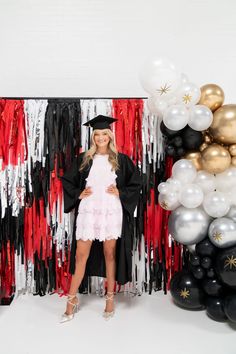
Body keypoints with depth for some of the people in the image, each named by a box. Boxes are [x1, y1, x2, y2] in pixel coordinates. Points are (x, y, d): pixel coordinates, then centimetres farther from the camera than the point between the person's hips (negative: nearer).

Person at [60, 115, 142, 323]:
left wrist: (120, 193, -5)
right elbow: (67, 180, 14)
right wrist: (78, 195, -1)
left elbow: (136, 183, 8)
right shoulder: (83, 159, 7)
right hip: (88, 212, 1)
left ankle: (110, 298, 22)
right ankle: (72, 300, 16)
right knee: (81, 255, 2)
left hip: (111, 212, -1)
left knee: (110, 254, 7)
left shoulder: (121, 160, 5)